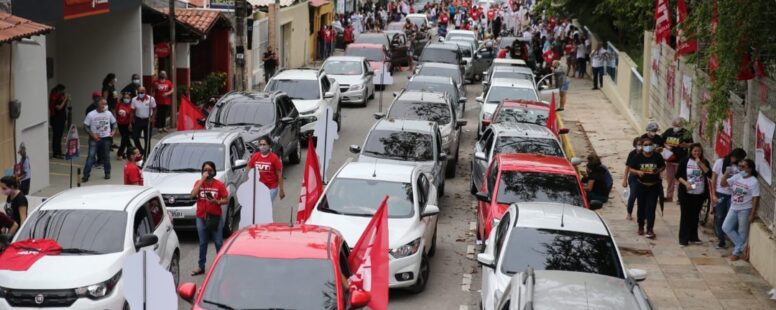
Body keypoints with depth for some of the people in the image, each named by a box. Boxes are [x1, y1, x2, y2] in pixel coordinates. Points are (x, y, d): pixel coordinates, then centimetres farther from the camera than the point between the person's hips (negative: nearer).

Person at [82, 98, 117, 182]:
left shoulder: (108, 114, 1)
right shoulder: (91, 114, -9)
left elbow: (114, 123, 15)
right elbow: (85, 126, -6)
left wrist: (113, 131, -2)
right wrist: (92, 134, -16)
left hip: (106, 138, 3)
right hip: (94, 139, -3)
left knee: (106, 156, 12)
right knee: (91, 156, -9)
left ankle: (107, 173, 28)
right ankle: (85, 175, -8)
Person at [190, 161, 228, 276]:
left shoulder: (219, 184, -1)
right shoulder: (199, 183, 3)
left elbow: (225, 199, 0)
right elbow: (193, 194, -15)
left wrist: (217, 201, -20)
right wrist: (202, 180, -16)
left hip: (216, 217, -2)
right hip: (201, 217, 2)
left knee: (218, 242, 2)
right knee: (203, 243, 11)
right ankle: (201, 266, 18)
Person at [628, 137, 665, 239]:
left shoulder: (657, 157, -4)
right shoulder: (638, 157, -5)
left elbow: (663, 166, 10)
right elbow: (631, 169, 0)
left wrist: (659, 171, -11)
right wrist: (638, 172, -20)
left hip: (654, 186, -1)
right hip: (641, 185, 1)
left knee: (651, 208, -6)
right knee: (641, 207, 11)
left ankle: (650, 229, -5)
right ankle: (641, 227, 29)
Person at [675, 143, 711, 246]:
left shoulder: (704, 162, 4)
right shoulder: (685, 161, -3)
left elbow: (709, 174, -10)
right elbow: (678, 175, -2)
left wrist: (700, 163, -16)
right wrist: (686, 183, -17)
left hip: (700, 194, 3)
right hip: (686, 193, -3)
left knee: (695, 215, 10)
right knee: (685, 215, -1)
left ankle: (693, 236, 21)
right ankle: (683, 238, 2)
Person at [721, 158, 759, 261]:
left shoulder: (754, 182, -14)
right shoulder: (736, 177, 5)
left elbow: (755, 199, -14)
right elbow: (723, 183, 10)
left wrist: (752, 214, -17)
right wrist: (726, 174, -7)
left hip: (745, 210, -7)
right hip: (734, 208, 7)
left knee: (742, 233, 3)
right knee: (726, 227, -1)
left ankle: (737, 252, 16)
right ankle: (744, 247, 2)